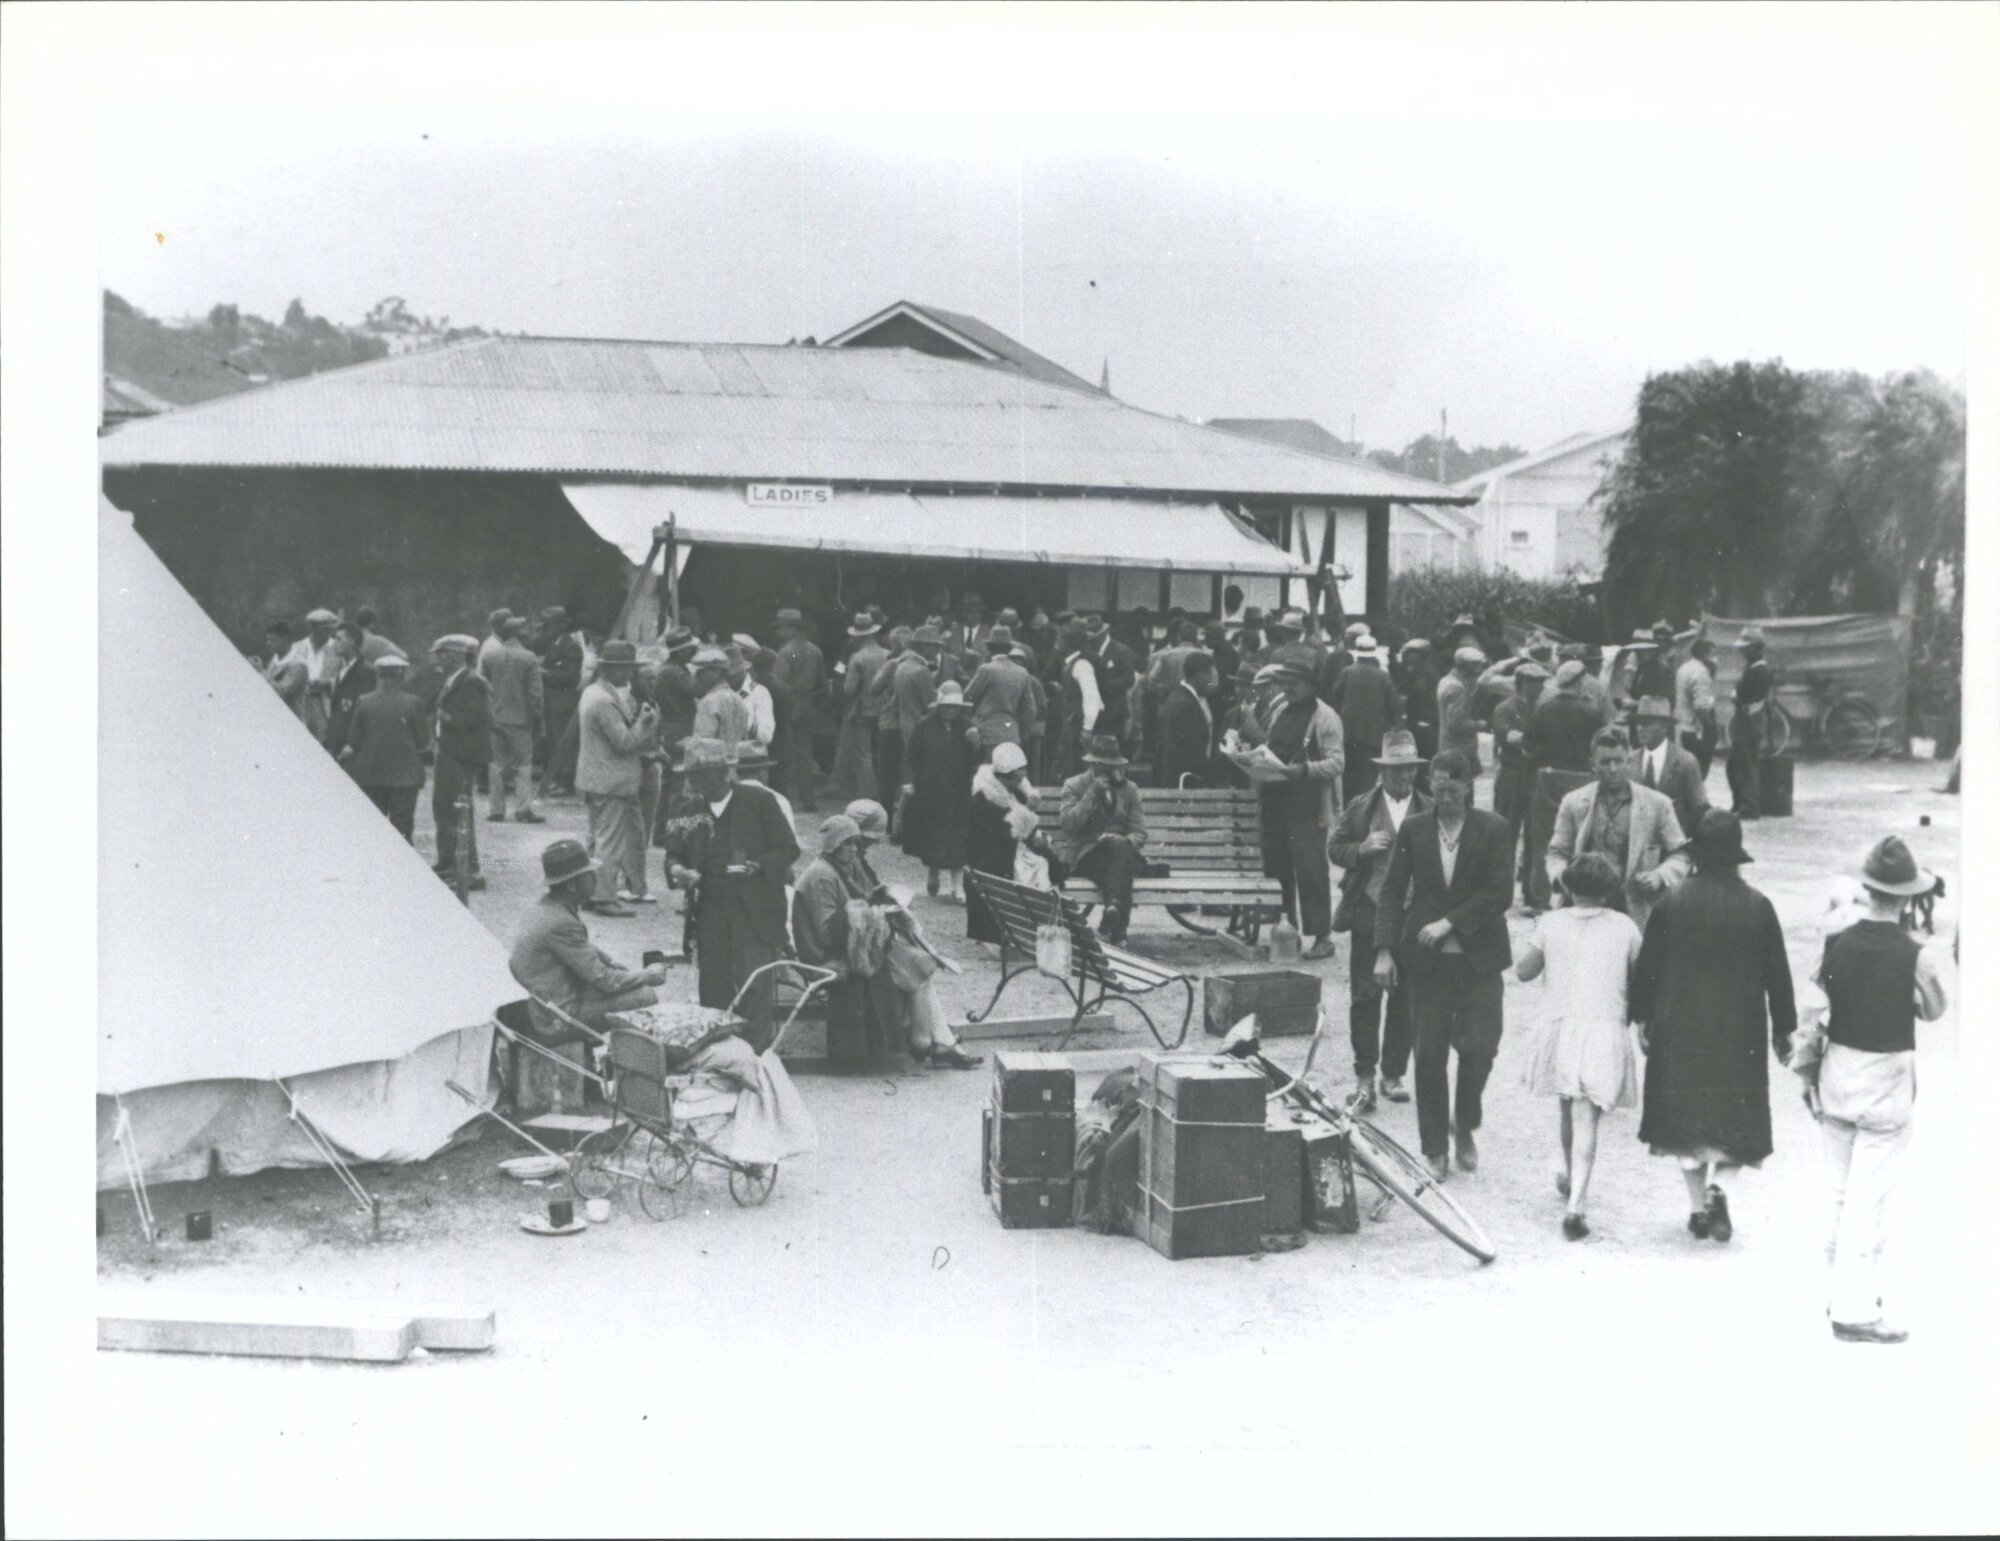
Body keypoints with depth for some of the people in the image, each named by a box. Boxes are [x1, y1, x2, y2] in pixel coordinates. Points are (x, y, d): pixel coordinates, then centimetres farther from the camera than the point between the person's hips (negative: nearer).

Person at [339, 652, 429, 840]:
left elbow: (354, 742, 0)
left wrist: (345, 752, 20)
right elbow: (423, 744, -4)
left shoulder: (364, 703, -3)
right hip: (404, 775, -2)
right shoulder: (413, 704, -8)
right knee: (402, 824, 1)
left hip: (369, 774, 2)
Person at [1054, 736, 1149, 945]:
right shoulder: (1074, 785, 4)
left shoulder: (1128, 789, 13)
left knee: (1120, 847, -34)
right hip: (1083, 854, -3)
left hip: (1120, 850, 3)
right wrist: (1093, 793, -16)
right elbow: (1069, 824, -12)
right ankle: (1117, 925, -42)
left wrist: (1123, 841, -18)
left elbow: (1139, 833, 6)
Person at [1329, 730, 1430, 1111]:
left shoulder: (1430, 812, 6)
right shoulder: (1360, 808, 6)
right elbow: (1334, 849, 7)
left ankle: (1393, 1074, 16)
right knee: (1365, 996, -2)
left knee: (1405, 999, 5)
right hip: (1369, 912, -1)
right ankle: (1364, 1076, 4)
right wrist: (1364, 848, -11)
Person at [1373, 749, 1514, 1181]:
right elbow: (1392, 892, 3)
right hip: (1428, 959, 1)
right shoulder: (1413, 830, 4)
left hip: (1479, 958, -1)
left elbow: (1500, 893, -7)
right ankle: (1434, 1149, 13)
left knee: (1479, 1047, -7)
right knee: (1430, 1054, 1)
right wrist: (1385, 950, -6)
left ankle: (1465, 1127, 20)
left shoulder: (1493, 830, -1)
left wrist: (1450, 923, -14)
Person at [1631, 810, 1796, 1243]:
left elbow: (1648, 966, -2)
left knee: (1685, 1115, 11)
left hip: (1679, 1031, 0)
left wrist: (1642, 1018, 10)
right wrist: (1784, 1029, 11)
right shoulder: (1758, 907, -5)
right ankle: (1718, 1186, -11)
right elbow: (1778, 975, 1)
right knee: (1735, 1117, 11)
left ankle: (1699, 1206, 14)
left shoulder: (1671, 903, -7)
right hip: (1740, 1031, 0)